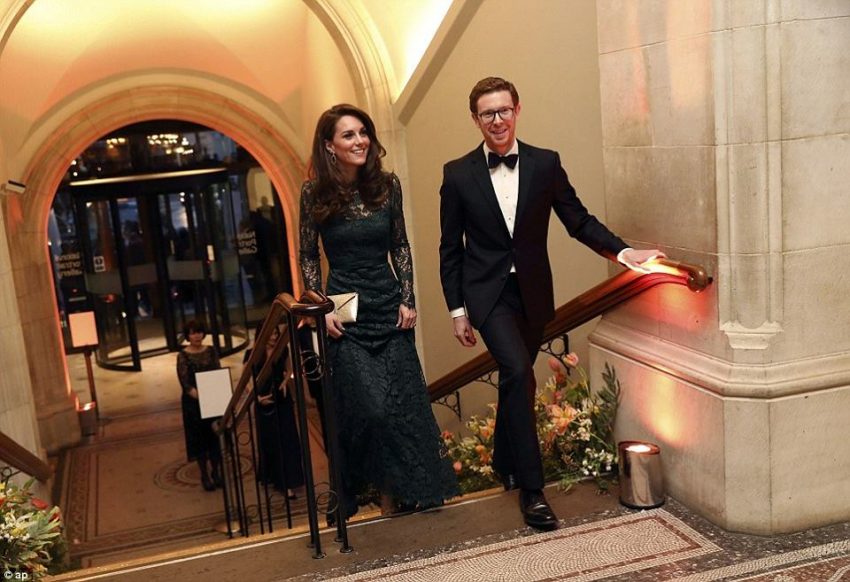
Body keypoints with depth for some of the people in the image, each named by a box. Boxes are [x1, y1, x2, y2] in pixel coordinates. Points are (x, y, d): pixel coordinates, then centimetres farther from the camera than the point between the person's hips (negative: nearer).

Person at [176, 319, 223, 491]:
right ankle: (204, 475, 16)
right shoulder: (183, 356, -6)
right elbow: (185, 384, -12)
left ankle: (216, 472, 22)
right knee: (199, 438, 5)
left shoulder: (211, 351, 4)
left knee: (215, 435, 8)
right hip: (194, 402, -3)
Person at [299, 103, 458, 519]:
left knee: (405, 402, 4)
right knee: (370, 407, -8)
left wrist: (408, 300, 1)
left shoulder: (387, 184, 0)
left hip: (389, 308, 3)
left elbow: (400, 247, 8)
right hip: (346, 315, -2)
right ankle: (387, 489, 15)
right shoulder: (315, 192, -5)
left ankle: (414, 488, 21)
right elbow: (308, 257, 2)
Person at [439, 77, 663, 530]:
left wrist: (622, 251, -11)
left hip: (532, 292, 3)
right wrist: (456, 309, -1)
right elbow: (450, 248, 1)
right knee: (517, 374, -19)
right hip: (487, 293, -3)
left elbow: (578, 220, 4)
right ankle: (530, 488, -10)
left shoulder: (545, 164, 1)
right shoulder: (458, 174, -3)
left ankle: (504, 464, 38)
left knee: (515, 380, 14)